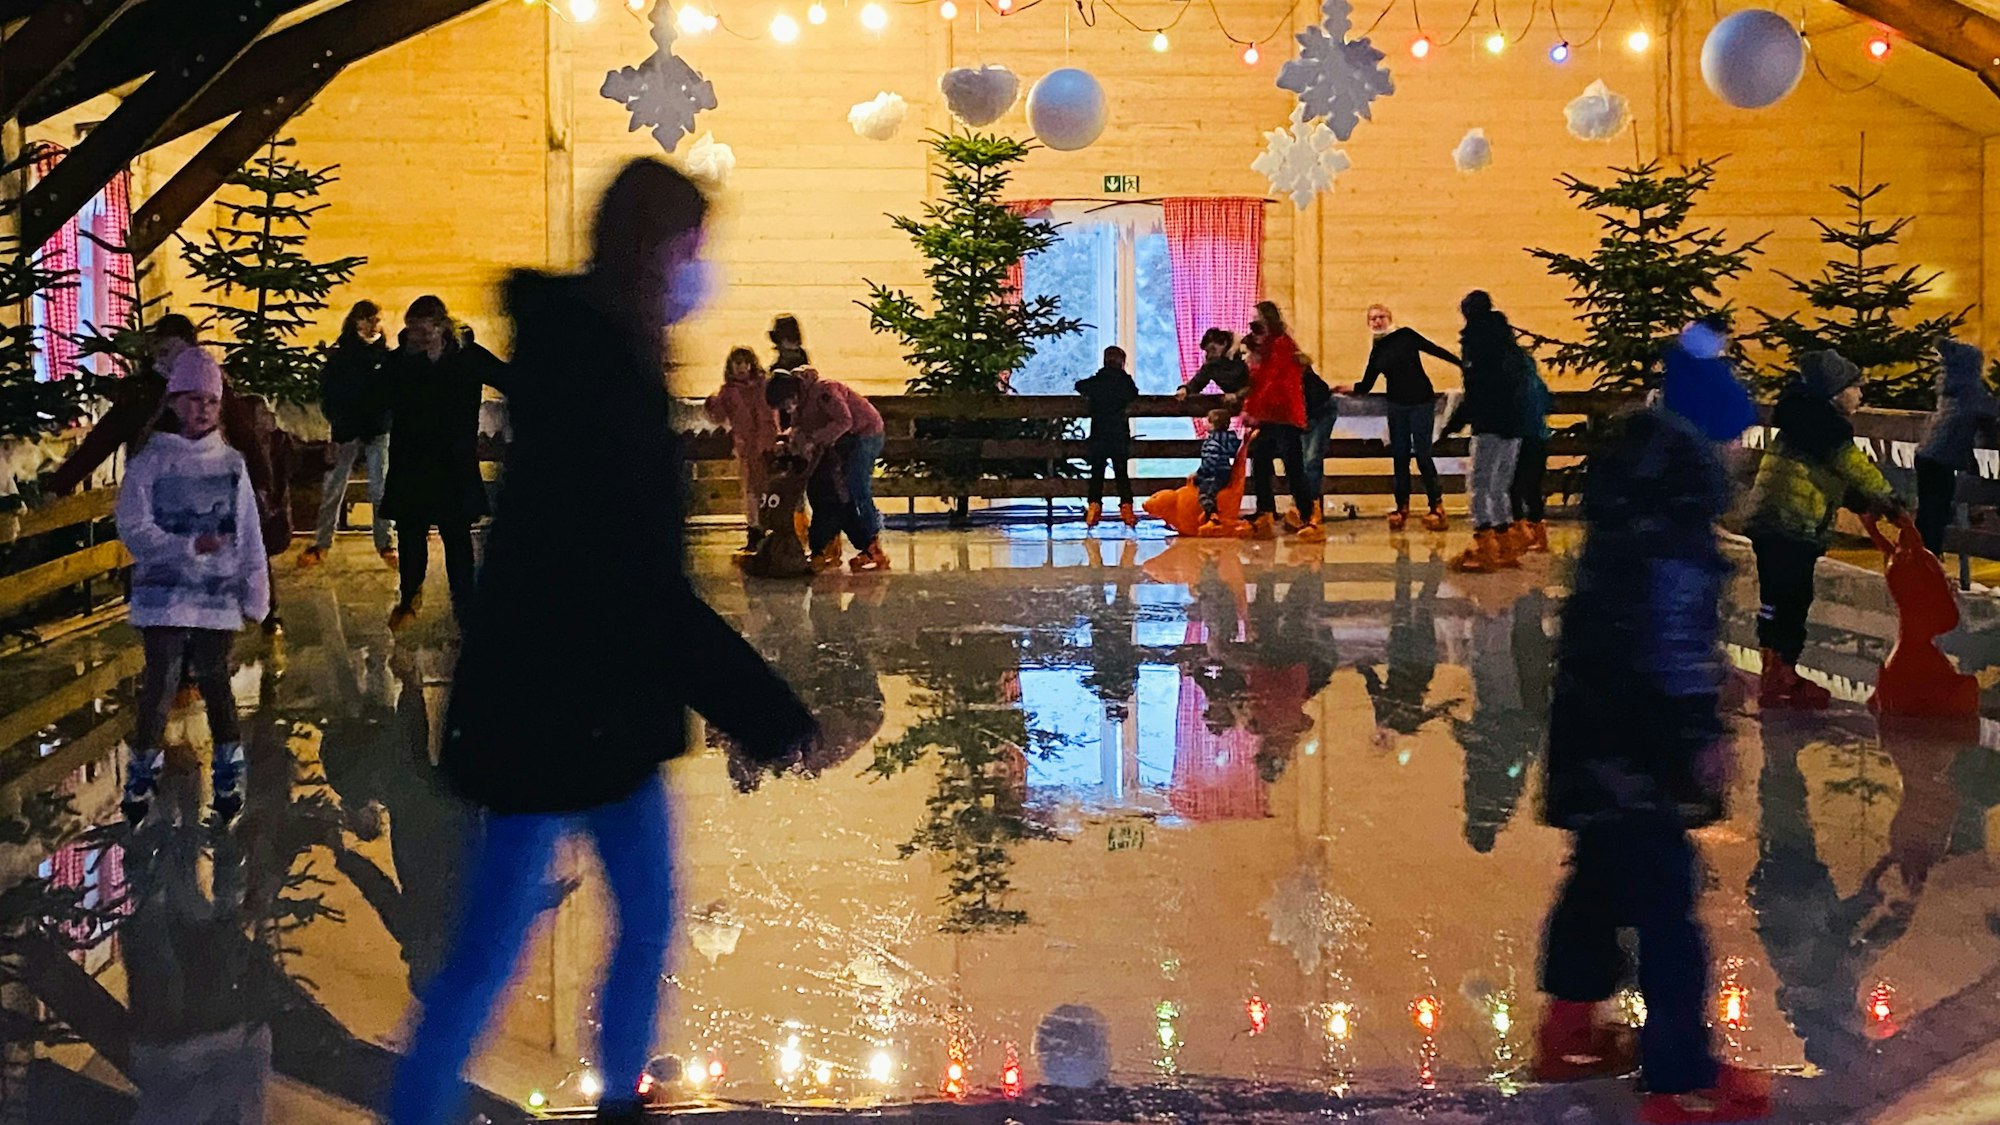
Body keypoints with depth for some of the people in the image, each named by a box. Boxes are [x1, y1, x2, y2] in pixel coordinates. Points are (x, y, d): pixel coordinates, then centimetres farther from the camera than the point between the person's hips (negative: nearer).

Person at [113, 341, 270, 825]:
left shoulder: (231, 463, 5)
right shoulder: (150, 462, -3)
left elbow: (249, 535, 7)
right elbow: (133, 529, -7)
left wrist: (256, 593, 5)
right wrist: (190, 546, -17)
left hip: (218, 594, 2)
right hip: (164, 593, -2)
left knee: (214, 680, 6)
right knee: (161, 681, -4)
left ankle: (229, 767, 19)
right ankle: (143, 771, 10)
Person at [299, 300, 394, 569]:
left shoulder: (385, 354, 4)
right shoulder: (339, 354, 1)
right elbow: (327, 390, 1)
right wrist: (334, 418, -10)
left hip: (378, 429, 0)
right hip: (346, 430, 0)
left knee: (381, 490, 1)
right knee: (332, 489, 3)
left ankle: (385, 544, 9)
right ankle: (321, 544, 10)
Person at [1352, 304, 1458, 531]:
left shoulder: (1406, 336, -2)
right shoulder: (1377, 352, 8)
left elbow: (1434, 350, 2)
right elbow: (1366, 386, 6)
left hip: (1421, 402, -4)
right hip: (1397, 406, 4)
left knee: (1422, 455, -6)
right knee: (1400, 457, 4)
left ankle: (1436, 505, 6)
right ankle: (1402, 507, 12)